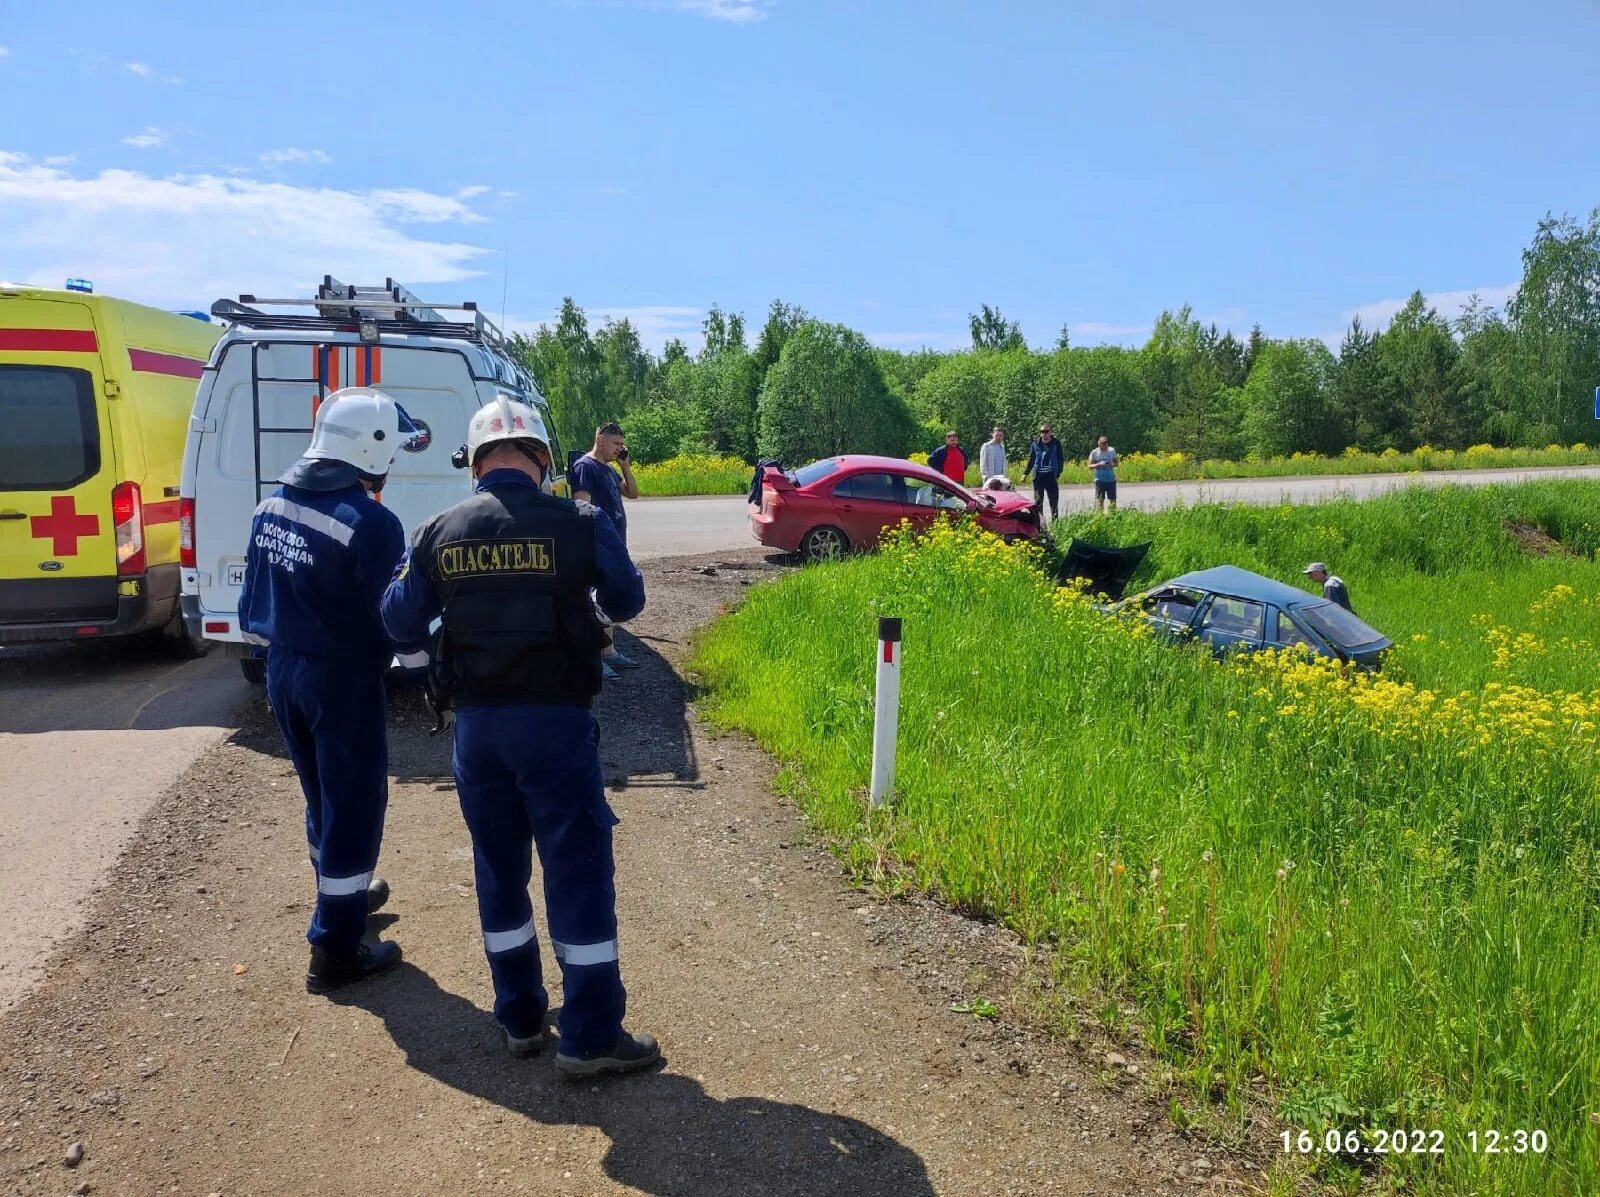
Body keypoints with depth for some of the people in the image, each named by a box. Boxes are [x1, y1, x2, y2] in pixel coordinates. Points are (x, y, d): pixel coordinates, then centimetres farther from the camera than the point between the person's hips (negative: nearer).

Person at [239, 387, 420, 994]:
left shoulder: (272, 506, 3)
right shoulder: (371, 522, -22)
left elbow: (253, 599, 13)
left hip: (282, 672, 8)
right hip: (342, 679, -8)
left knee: (324, 797, 25)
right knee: (354, 806, 5)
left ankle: (343, 893, 45)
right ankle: (336, 949, 13)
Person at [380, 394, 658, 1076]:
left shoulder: (439, 533, 0)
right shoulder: (578, 524, -9)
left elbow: (401, 625, 9)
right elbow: (626, 603, 6)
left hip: (476, 725, 4)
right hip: (556, 721, -3)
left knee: (499, 870, 17)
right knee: (579, 872, 5)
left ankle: (520, 1019, 29)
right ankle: (591, 1038, 11)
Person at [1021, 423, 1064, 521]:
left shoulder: (1056, 444, 4)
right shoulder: (1035, 444, 8)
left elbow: (1060, 459, 4)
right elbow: (1031, 460, 13)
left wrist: (1058, 474, -4)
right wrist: (1025, 473, 6)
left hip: (1051, 475, -1)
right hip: (1038, 475, 1)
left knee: (1054, 500, 2)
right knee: (1038, 500, 4)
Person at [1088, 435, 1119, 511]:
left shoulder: (1112, 451, 5)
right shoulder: (1094, 452, -2)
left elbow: (1116, 463, 12)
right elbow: (1090, 466, 0)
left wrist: (1112, 464, -11)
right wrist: (1099, 464, -18)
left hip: (1111, 479, 3)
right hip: (1100, 479, -2)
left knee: (1113, 499, 5)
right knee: (1099, 500, -8)